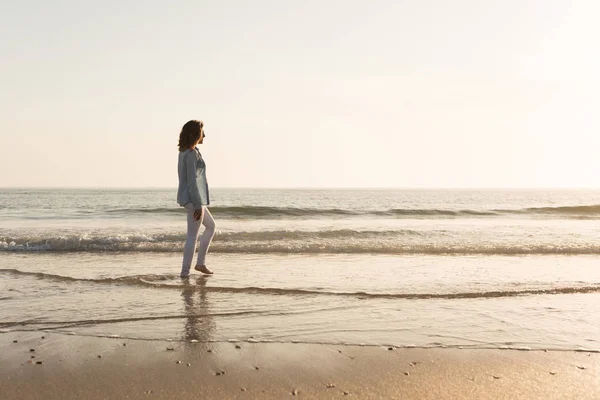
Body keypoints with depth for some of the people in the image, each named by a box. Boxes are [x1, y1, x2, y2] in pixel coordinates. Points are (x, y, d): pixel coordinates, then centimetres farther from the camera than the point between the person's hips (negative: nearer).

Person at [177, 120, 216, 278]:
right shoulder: (192, 154, -18)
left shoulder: (184, 152, 12)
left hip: (188, 197, 10)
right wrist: (198, 205, -21)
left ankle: (200, 263, 22)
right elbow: (192, 181, -22)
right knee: (192, 236, -2)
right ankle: (185, 271, 5)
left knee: (210, 226, 21)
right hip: (194, 199, -10)